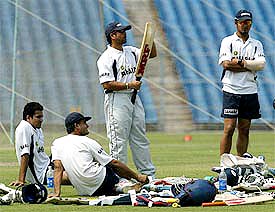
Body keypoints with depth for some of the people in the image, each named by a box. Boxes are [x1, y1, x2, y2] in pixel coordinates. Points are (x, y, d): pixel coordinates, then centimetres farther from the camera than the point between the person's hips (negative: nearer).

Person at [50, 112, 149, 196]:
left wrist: (57, 192, -8)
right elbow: (114, 163, 4)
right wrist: (137, 176, 9)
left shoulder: (56, 143, 14)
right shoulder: (88, 142, 3)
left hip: (83, 190, 5)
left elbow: (58, 167, -1)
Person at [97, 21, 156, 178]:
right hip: (117, 100, -8)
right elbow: (107, 84, -17)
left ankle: (148, 173, 16)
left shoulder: (131, 52, 13)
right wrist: (129, 85, -18)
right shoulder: (106, 58, -11)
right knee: (119, 141, -6)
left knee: (140, 138, 11)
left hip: (134, 98, 8)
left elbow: (152, 54, 19)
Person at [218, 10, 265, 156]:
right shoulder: (228, 41, 3)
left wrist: (240, 62, -13)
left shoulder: (256, 44, 13)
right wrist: (251, 66, -9)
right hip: (231, 91, -4)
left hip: (250, 92, 4)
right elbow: (226, 64, -12)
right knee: (229, 128, -9)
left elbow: (261, 64, -4)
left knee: (244, 130, 5)